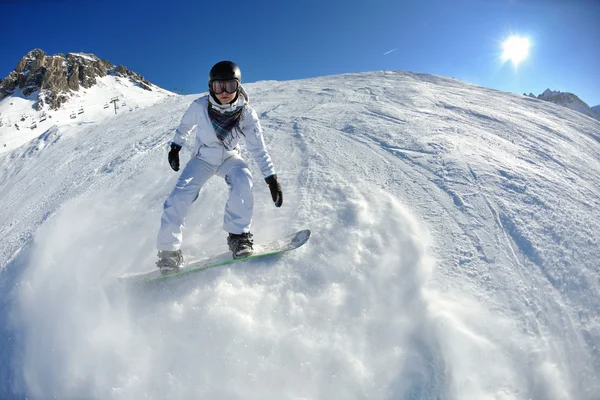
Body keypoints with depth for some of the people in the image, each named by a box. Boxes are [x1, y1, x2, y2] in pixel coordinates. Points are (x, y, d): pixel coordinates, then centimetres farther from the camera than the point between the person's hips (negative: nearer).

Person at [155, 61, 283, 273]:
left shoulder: (246, 113, -22)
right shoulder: (200, 106, -21)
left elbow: (258, 147, -19)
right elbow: (185, 126, 2)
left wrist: (271, 177, -24)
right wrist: (176, 146, 11)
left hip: (229, 158, 0)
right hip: (202, 159, 0)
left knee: (243, 181, -32)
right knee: (180, 195, -20)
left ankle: (238, 236, -19)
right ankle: (168, 250, -6)